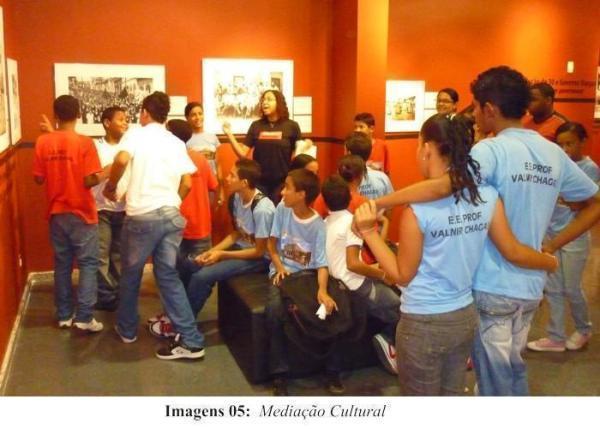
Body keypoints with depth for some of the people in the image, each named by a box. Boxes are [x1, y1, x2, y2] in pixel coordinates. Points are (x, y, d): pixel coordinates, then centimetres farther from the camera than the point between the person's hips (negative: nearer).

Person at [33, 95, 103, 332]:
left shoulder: (43, 141, -2)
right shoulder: (84, 142, -14)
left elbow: (38, 178, 3)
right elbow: (91, 180, -18)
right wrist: (103, 175, 3)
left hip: (57, 213, 4)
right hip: (82, 213, -4)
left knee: (62, 264, 13)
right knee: (88, 264, 4)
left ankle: (64, 315, 21)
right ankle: (84, 317, 1)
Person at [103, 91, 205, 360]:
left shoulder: (136, 133, 0)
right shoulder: (176, 143, 13)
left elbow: (121, 160, -20)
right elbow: (187, 183, 7)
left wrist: (110, 187, -2)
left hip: (141, 216, -4)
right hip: (171, 215, 4)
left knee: (131, 275, 16)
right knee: (168, 275, 10)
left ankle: (127, 329, 34)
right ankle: (191, 341, 5)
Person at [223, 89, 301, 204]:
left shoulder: (291, 126, -2)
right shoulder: (256, 126, 5)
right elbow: (242, 153, 2)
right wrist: (229, 134, -8)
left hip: (282, 182, -2)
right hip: (259, 182, 2)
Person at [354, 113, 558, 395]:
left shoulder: (418, 208, -21)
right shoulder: (487, 195, -6)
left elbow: (402, 275, -12)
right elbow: (512, 252, 4)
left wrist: (369, 232, -10)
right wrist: (553, 262, 23)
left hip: (423, 324, -5)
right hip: (465, 317, 5)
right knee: (452, 395, 23)